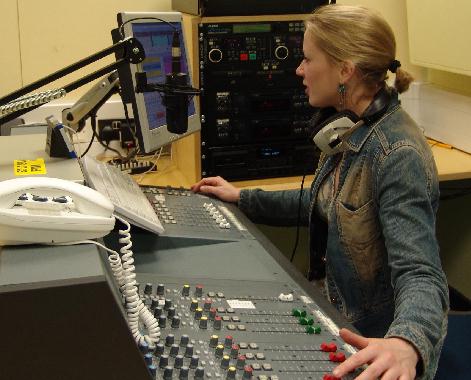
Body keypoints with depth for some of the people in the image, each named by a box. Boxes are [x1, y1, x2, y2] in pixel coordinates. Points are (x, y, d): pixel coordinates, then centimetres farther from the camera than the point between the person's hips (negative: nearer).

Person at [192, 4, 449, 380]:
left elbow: (421, 275, -33)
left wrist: (406, 344, -53)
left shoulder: (398, 154, -26)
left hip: (376, 342, -8)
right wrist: (242, 199, 17)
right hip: (340, 318, 8)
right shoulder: (349, 129, 2)